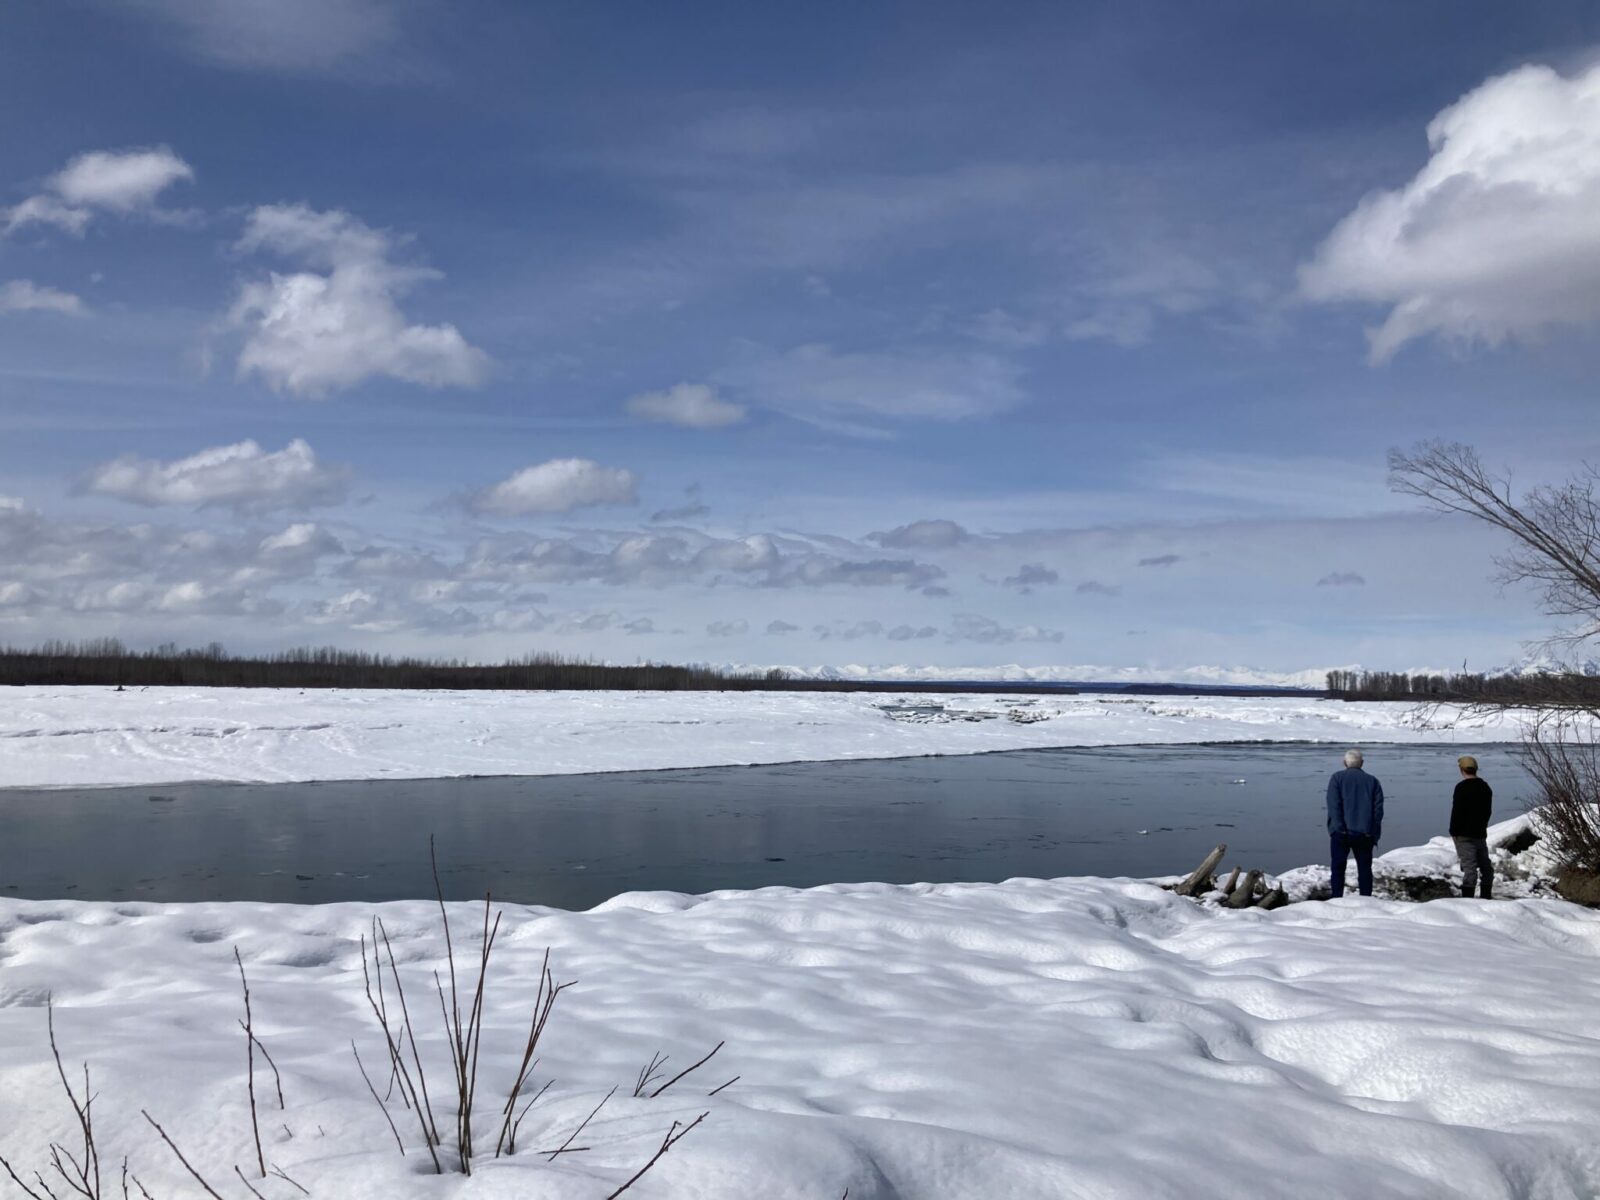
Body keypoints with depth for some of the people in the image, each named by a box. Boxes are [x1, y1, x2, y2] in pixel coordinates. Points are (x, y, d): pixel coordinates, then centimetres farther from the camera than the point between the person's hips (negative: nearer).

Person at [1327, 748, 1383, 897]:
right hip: (1365, 833, 2)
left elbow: (1333, 805, -8)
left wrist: (1334, 828, -9)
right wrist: (1375, 835, 5)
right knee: (1365, 868, 8)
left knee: (1338, 868, 3)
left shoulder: (1337, 777, 2)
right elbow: (1378, 809, 5)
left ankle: (1337, 900, -3)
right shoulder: (1372, 781, 11)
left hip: (1341, 832, -2)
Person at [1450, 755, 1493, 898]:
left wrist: (1454, 832, -8)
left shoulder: (1462, 787, -16)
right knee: (1485, 865, 15)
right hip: (1481, 833, 7)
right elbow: (1488, 811, 16)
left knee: (1469, 867, -10)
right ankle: (1486, 896, 25)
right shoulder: (1485, 787, 9)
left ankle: (1467, 897, -12)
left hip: (1465, 834, -7)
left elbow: (1456, 811, -16)